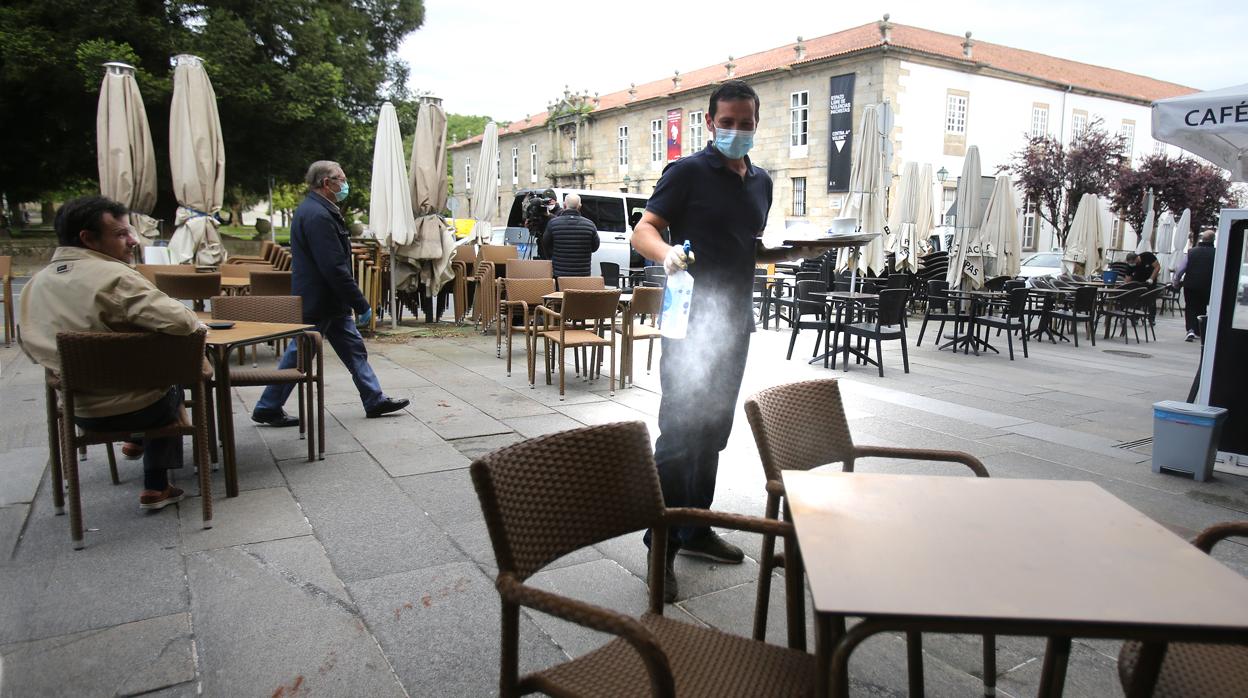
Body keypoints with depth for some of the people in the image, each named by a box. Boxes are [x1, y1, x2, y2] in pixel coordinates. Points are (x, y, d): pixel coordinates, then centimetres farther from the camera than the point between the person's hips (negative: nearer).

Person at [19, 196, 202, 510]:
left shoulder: (36, 283, -1)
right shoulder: (115, 276, -23)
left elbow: (32, 347, 10)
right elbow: (180, 322, -32)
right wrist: (195, 322, -9)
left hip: (78, 411, 6)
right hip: (134, 409, -6)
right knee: (171, 390, 29)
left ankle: (138, 441, 46)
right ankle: (156, 487, 29)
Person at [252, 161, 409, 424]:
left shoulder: (317, 210, 12)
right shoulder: (317, 215, -21)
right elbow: (334, 268, -25)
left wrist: (355, 301, 18)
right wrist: (361, 303, -20)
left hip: (331, 302, 10)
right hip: (318, 303, -10)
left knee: (354, 348, 12)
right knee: (299, 355, 1)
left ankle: (375, 400, 18)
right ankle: (267, 409, 14)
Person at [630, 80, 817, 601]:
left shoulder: (761, 182, 16)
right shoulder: (688, 172, -5)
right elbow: (643, 230, -12)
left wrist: (796, 252, 8)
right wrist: (666, 252, -33)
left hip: (735, 321, 7)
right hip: (691, 319, -7)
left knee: (713, 431, 14)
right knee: (681, 431, -8)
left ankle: (695, 529, 27)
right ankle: (662, 545, 2)